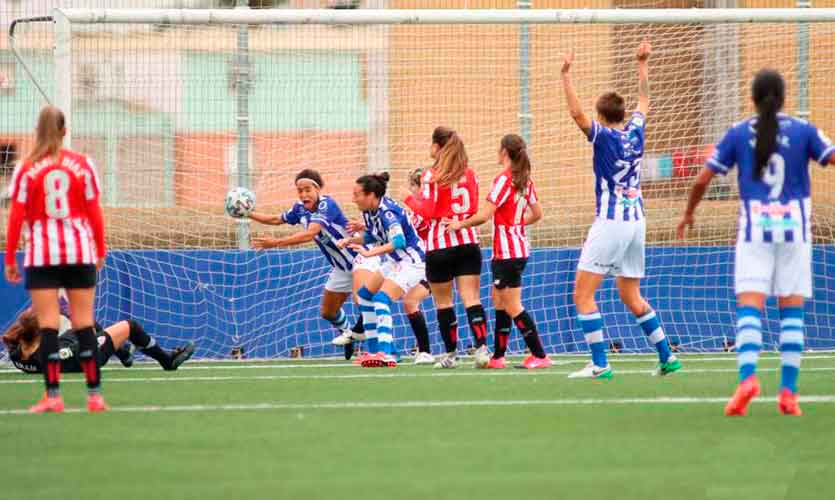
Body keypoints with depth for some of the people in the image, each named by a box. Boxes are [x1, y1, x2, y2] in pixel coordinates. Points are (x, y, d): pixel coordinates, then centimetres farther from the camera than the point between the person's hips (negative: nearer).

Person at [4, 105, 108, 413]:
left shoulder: (26, 169, -2)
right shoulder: (82, 165, 2)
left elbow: (16, 217, -2)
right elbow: (94, 212, 4)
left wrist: (9, 259, 4)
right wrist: (100, 250, 13)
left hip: (41, 254, -1)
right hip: (80, 250, 1)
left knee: (48, 325, -1)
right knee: (84, 323, 5)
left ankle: (53, 396, -7)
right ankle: (94, 395, 4)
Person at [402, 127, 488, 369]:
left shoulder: (432, 176, -8)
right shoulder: (469, 174, 8)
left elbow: (427, 210, -12)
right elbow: (474, 209, 12)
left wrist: (410, 198, 5)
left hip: (440, 244, -4)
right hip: (468, 241, 4)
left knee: (443, 302, 8)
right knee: (471, 298, -3)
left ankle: (451, 353, 12)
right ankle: (481, 347, -18)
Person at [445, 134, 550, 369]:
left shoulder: (503, 180, -16)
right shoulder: (525, 180, 8)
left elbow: (484, 215, -20)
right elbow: (537, 213, 14)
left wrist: (461, 224, -6)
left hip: (506, 251, -9)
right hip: (519, 246, 9)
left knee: (512, 306, -5)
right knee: (499, 300, 14)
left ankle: (539, 356, -7)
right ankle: (498, 356, 16)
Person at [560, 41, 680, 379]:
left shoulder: (603, 136, -8)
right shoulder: (635, 132, 8)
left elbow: (577, 113, -23)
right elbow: (644, 101, 27)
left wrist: (566, 75, -20)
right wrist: (643, 64, 35)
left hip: (611, 222, -7)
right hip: (636, 222, 7)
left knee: (582, 293, -5)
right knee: (630, 295, 18)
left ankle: (600, 364, -14)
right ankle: (667, 357, 15)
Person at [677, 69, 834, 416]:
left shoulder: (738, 134, 3)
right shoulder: (803, 131, 2)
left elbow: (703, 180, 5)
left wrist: (689, 213, 21)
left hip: (755, 229, 0)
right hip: (794, 227, 0)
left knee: (749, 307, -5)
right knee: (792, 311, 4)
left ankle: (747, 377, -28)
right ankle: (788, 392, -2)